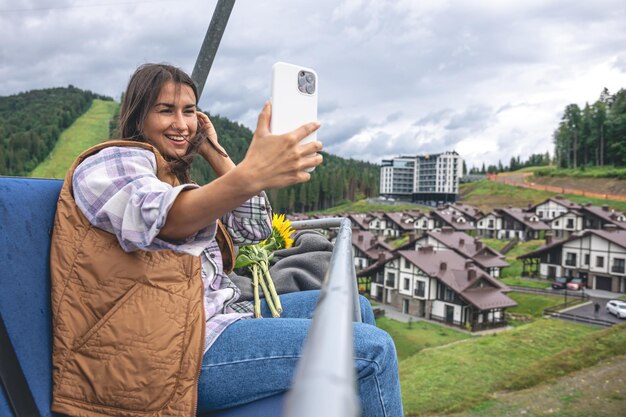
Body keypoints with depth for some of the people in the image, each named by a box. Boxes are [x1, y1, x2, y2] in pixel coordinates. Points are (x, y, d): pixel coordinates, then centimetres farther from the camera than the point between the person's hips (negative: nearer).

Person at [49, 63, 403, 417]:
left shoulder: (175, 177, 22)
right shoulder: (112, 161, -4)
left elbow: (255, 227, 15)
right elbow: (162, 217, -28)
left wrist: (216, 153, 14)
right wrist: (250, 176, -45)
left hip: (216, 316, 9)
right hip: (172, 350, -9)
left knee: (354, 309, 12)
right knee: (373, 349, -16)